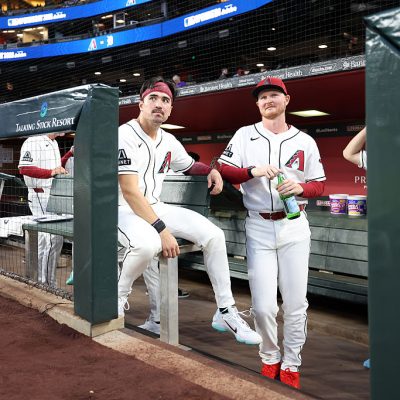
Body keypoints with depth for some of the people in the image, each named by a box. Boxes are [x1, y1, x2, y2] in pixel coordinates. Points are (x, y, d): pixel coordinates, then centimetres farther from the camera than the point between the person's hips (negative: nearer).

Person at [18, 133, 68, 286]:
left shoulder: (54, 143, 16)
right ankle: (41, 283, 6)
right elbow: (24, 168, -24)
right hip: (40, 195, -9)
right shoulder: (33, 142, -14)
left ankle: (50, 282, 26)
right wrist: (51, 172, -33)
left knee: (56, 240, 14)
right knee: (47, 240, -7)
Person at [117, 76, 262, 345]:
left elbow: (189, 165, 29)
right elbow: (130, 191, -22)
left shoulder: (169, 141, 10)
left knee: (213, 235, -7)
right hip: (123, 210, -7)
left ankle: (226, 312, 2)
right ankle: (118, 298, -7)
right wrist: (162, 230, -28)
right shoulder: (125, 136, -15)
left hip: (155, 207, 7)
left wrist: (211, 170, 5)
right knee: (148, 244, -40)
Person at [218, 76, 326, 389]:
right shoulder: (245, 135, 6)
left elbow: (320, 185, 8)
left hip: (294, 227, 1)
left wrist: (299, 187, -14)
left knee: (295, 303, 4)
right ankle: (270, 358, 26)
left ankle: (290, 364, 24)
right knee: (263, 306, -1)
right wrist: (253, 170, -21)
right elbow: (223, 171, -4)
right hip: (259, 228, -1)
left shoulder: (305, 141, 8)